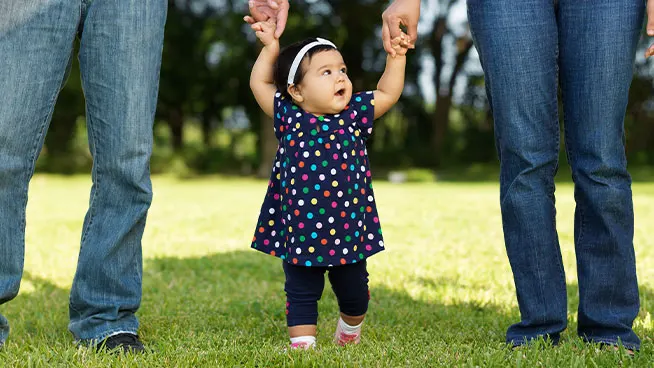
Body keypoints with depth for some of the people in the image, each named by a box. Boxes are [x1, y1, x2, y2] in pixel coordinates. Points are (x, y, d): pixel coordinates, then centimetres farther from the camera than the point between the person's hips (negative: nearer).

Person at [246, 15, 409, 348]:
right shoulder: (289, 118, -3)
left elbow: (388, 93, 11)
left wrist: (396, 56, 4)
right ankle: (302, 343, 16)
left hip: (348, 231, 2)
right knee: (302, 295, 5)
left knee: (354, 293, 18)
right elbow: (260, 83, 9)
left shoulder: (354, 115, 0)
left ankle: (350, 334, 43)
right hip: (300, 232, -2)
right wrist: (270, 47, 5)